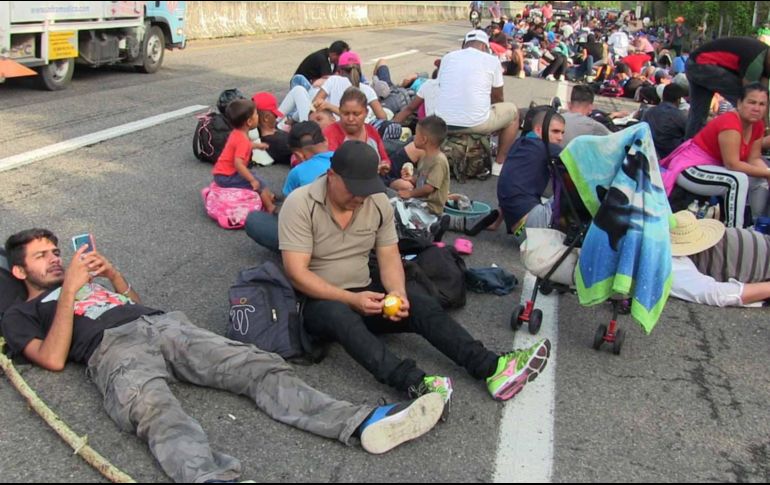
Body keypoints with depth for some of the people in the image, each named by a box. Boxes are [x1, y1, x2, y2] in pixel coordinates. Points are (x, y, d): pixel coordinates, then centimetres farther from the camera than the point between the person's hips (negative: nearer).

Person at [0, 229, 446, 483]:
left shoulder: (86, 277, 39)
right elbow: (53, 359, 3)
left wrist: (111, 271, 17)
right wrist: (70, 291, 1)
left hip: (166, 323, 5)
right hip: (114, 348, -5)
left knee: (263, 367, -18)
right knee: (156, 413, -40)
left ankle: (364, 423, -34)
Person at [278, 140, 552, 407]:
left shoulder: (378, 202, -1)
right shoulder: (300, 204, -16)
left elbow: (389, 259, 1)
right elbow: (297, 273, -20)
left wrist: (396, 292, -22)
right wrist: (352, 299, -28)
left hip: (364, 294, 5)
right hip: (317, 300, -5)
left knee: (422, 305, -21)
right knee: (341, 316, -39)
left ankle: (492, 368, -33)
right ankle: (414, 384, -55)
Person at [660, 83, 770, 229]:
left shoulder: (758, 125, 1)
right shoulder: (730, 123, -26)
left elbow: (754, 159, 2)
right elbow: (732, 164, -27)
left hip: (713, 166, 10)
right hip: (690, 168, -10)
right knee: (738, 180, -30)